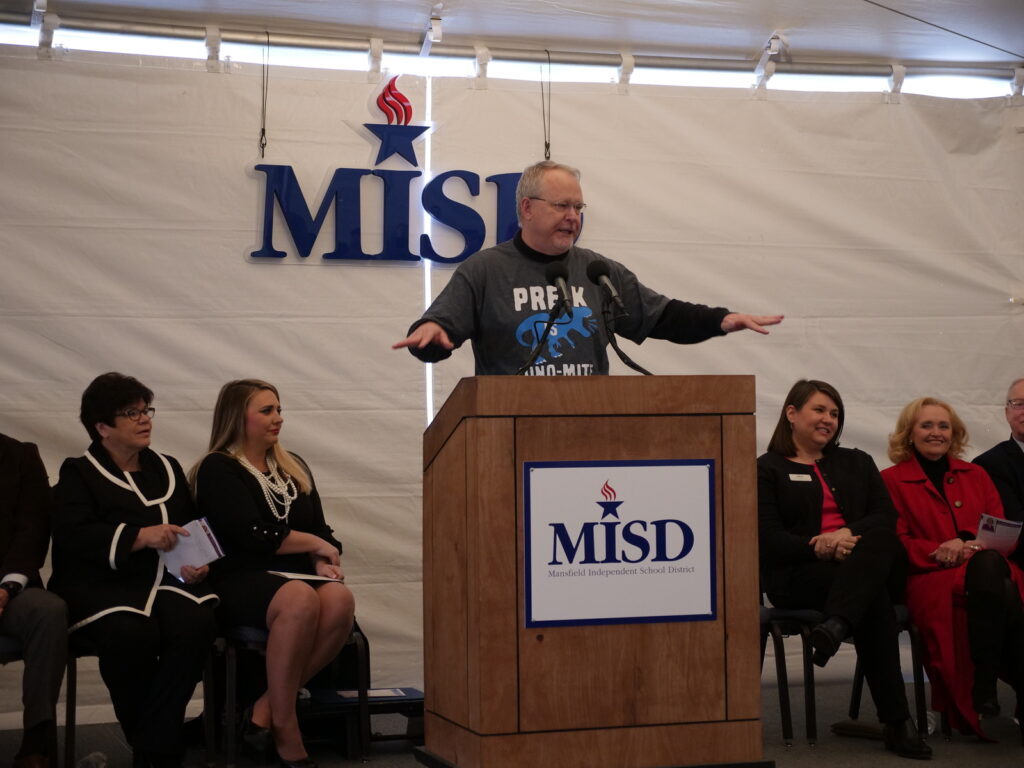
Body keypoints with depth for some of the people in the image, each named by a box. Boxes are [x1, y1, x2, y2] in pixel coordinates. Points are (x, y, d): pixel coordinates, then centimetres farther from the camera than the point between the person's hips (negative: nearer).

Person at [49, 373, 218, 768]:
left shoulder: (167, 468, 23)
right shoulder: (79, 474, 8)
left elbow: (194, 529, 24)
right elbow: (73, 536, -9)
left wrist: (199, 564, 1)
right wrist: (140, 536, -20)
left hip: (163, 579, 4)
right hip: (99, 586, -4)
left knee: (196, 625, -30)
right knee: (133, 634, -36)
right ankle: (145, 736, -11)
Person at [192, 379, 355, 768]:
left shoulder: (295, 468, 22)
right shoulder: (217, 470, 1)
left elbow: (321, 529, 19)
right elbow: (252, 536, -11)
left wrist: (325, 562, -5)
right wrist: (313, 544, 0)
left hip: (298, 574, 6)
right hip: (242, 579, -6)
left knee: (340, 599, -31)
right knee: (301, 600, -39)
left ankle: (268, 705, -22)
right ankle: (284, 724, -26)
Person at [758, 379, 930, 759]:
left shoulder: (856, 463, 27)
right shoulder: (767, 469, 12)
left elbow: (886, 517, 9)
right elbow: (768, 538, -3)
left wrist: (848, 534, -14)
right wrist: (818, 547, -21)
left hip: (873, 560, 4)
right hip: (799, 575, -4)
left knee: (880, 540, -36)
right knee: (873, 595, -37)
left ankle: (835, 628, -55)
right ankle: (897, 722, -45)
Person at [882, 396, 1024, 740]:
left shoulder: (976, 476, 27)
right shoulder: (892, 481, 15)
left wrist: (979, 545, -6)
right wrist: (939, 551, -12)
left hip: (987, 567, 3)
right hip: (929, 579, -3)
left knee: (990, 564, -39)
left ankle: (984, 689, -38)